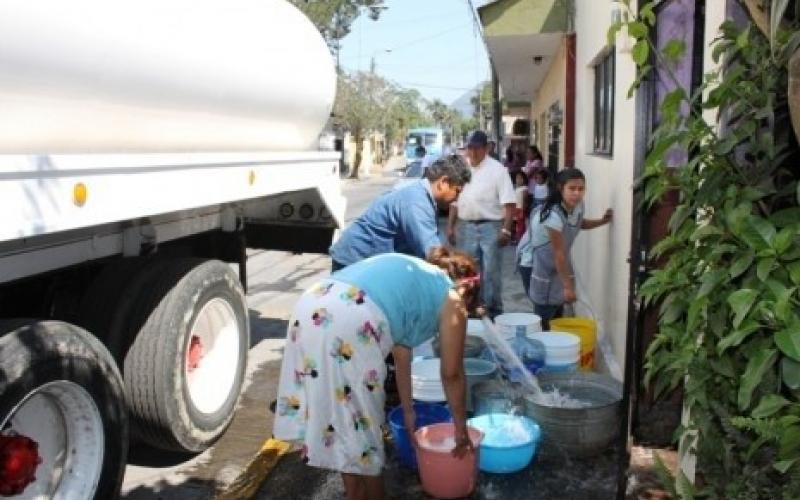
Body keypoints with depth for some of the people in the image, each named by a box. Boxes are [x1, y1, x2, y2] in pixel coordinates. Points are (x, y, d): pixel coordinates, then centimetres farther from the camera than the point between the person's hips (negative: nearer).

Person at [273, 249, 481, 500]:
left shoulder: (411, 275, 35)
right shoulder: (451, 298, 17)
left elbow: (401, 356, 41)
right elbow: (452, 375, 21)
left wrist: (408, 412, 48)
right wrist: (461, 428, 35)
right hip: (351, 324, -8)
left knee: (341, 417, 22)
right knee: (360, 422, 13)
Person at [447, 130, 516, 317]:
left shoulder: (497, 169, -7)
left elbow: (509, 202, -11)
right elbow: (455, 199, 14)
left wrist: (506, 230, -18)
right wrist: (450, 226, 10)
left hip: (490, 226, -4)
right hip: (466, 226, 5)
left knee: (491, 271, -1)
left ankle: (493, 309, 10)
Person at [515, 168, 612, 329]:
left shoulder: (578, 206, -10)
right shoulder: (553, 215, -34)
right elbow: (559, 253, -30)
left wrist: (603, 221, 1)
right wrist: (567, 286, -25)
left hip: (553, 262, 8)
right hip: (533, 262, -8)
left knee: (557, 308, 13)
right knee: (545, 312, -7)